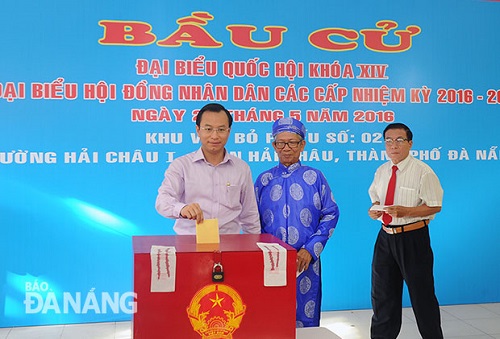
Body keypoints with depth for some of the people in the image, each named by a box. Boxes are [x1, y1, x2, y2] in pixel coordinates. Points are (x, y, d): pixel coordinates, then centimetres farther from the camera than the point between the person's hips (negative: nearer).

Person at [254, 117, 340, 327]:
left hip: (305, 259, -1)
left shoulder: (314, 177, 3)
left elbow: (331, 214, 0)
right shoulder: (264, 180, 6)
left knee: (305, 316, 5)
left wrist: (310, 250, -9)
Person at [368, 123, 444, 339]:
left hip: (413, 238, -6)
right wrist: (374, 208, -4)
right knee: (382, 292, 15)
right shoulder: (381, 171, 8)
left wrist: (406, 211, -24)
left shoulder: (423, 172, -11)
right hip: (386, 236, 6)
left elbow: (435, 206, -11)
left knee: (421, 292, 5)